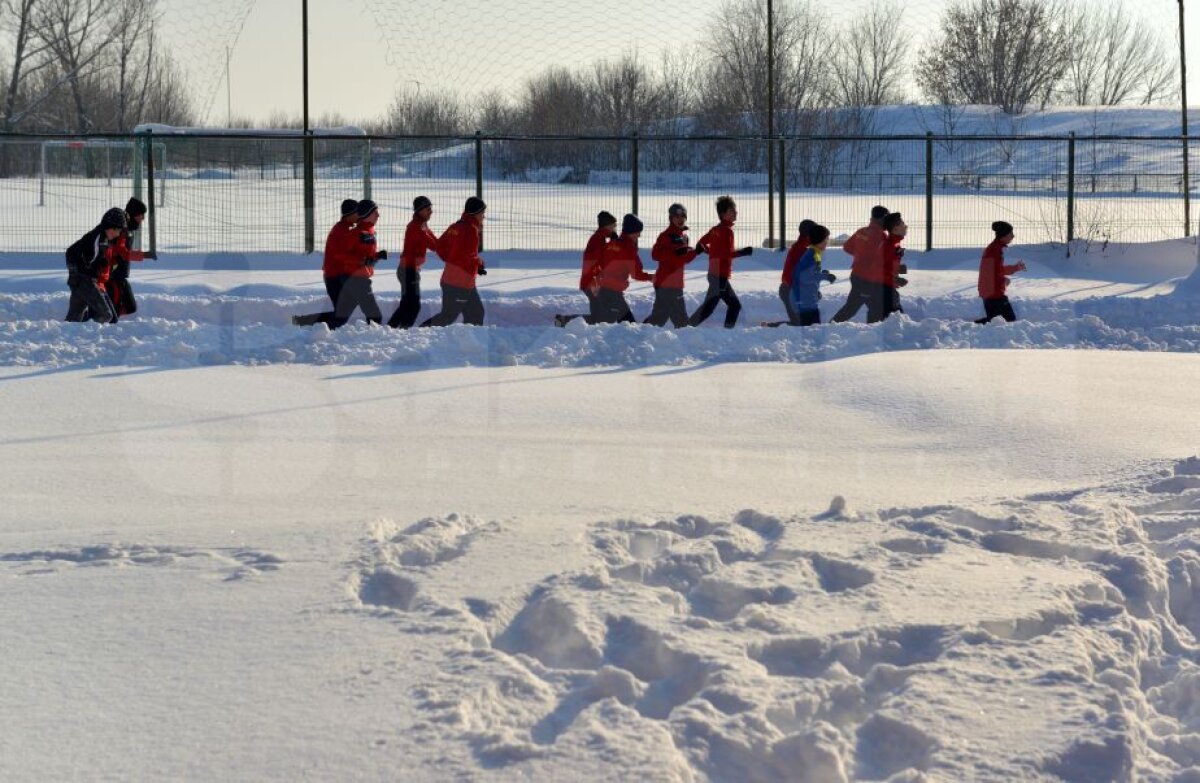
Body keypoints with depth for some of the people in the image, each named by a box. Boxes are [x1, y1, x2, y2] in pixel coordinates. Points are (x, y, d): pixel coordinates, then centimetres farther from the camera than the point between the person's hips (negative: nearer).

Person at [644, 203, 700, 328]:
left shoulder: (684, 237, 15)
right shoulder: (666, 236, -11)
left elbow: (686, 259, 22)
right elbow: (655, 255, -23)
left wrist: (695, 252, 5)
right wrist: (675, 252, -30)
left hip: (676, 284, 9)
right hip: (665, 283, -9)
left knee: (680, 318, 12)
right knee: (660, 315, -10)